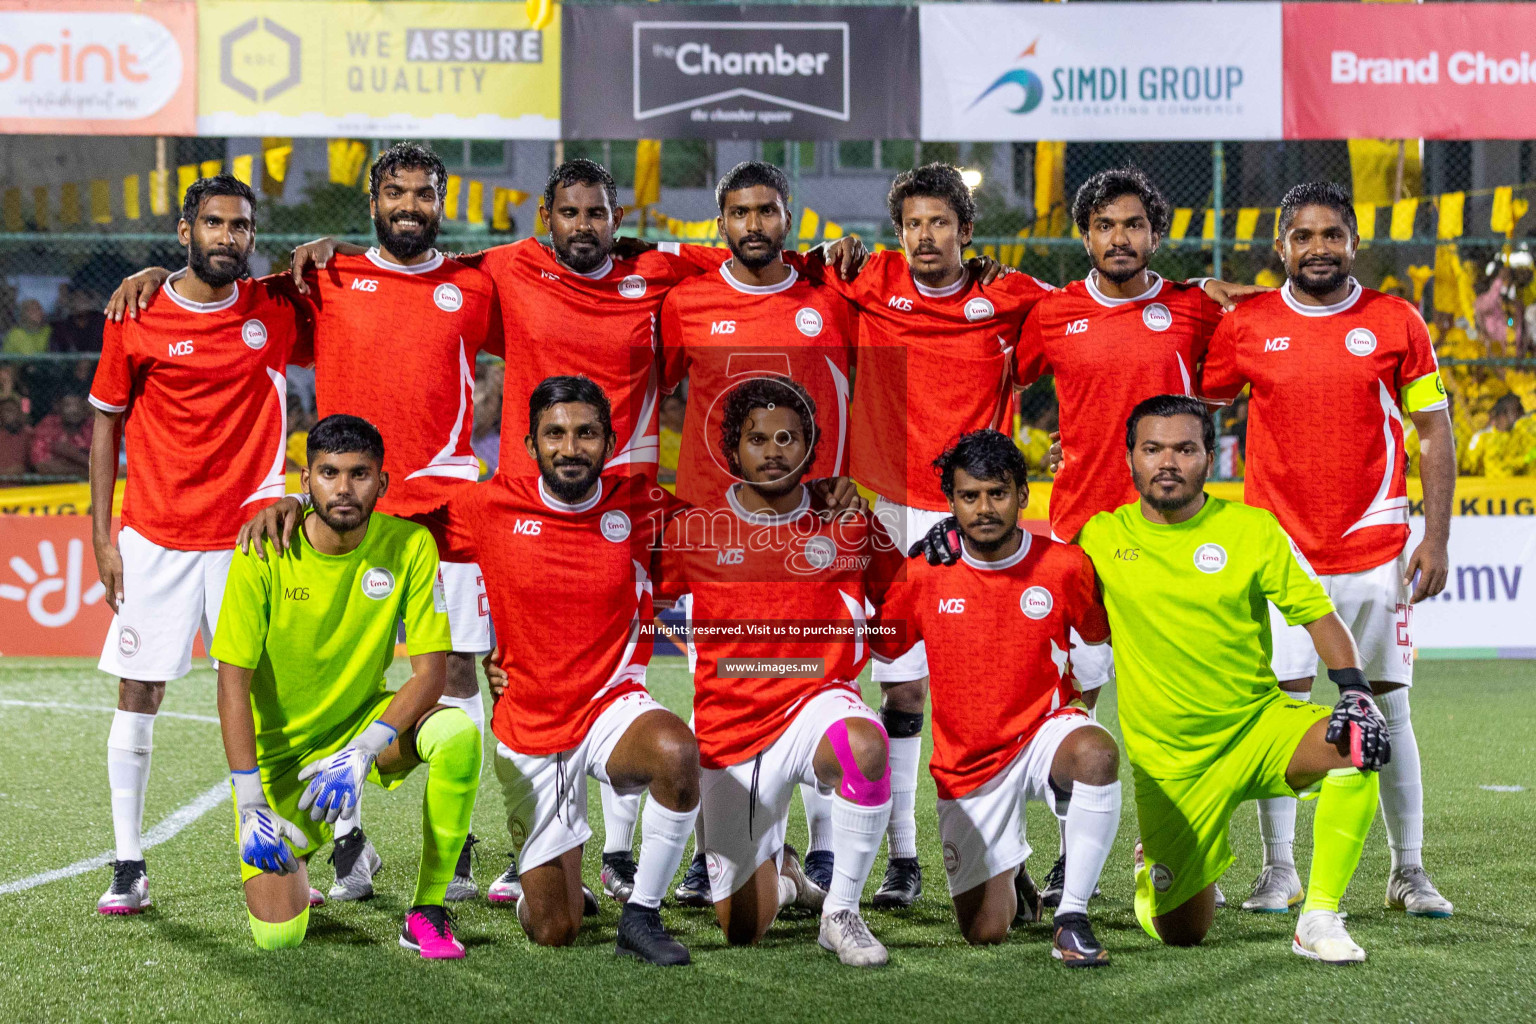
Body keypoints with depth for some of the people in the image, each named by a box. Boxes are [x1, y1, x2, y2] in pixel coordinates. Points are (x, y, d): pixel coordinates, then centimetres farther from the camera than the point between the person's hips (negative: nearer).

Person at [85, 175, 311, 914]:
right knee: (138, 690, 0)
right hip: (155, 539, -1)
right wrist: (102, 534, 1)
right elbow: (106, 422, 6)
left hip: (249, 536, 1)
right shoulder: (136, 318, -1)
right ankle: (128, 866, 7)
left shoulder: (277, 311, 2)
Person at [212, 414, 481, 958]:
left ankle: (426, 913, -15)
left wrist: (360, 754, -30)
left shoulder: (410, 546, -13)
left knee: (458, 731, -32)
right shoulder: (264, 553, -17)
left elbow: (431, 669, -15)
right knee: (278, 936, -14)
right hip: (277, 750, -2)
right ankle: (292, 849, 24)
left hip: (365, 721, 2)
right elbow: (233, 682, -16)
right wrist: (251, 807, -25)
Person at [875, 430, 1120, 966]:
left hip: (1044, 731, -1)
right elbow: (882, 645, 9)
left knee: (1096, 754, -39)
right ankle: (1012, 882, 37)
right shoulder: (926, 572, -7)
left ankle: (1071, 917, -25)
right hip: (968, 763, 1)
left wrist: (1079, 683, 1)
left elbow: (1103, 633, 10)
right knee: (984, 931, -2)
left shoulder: (1064, 565, -9)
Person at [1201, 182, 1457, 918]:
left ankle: (1409, 871, 15)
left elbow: (1433, 434, 4)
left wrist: (1436, 538, -2)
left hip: (1375, 549, 0)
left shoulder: (1396, 323, 1)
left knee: (1386, 710, 4)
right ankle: (1278, 870, 9)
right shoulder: (1245, 326, 3)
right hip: (1279, 547, 0)